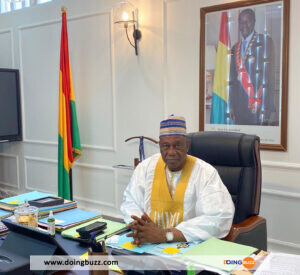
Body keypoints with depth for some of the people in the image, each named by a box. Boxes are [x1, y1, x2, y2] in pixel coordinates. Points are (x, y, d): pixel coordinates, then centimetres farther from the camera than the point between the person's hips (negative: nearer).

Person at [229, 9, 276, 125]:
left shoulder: (265, 40, -1)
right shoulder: (235, 48, 16)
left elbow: (268, 74, -9)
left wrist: (265, 108, -17)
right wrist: (231, 106, 10)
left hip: (258, 104, -5)